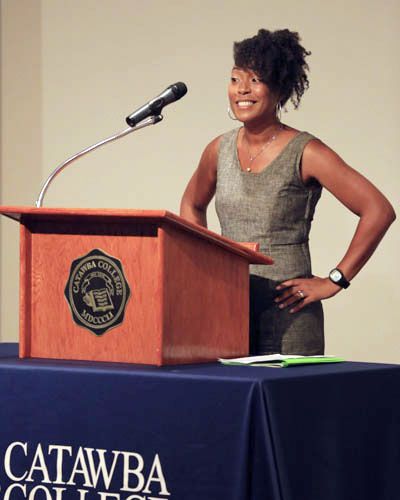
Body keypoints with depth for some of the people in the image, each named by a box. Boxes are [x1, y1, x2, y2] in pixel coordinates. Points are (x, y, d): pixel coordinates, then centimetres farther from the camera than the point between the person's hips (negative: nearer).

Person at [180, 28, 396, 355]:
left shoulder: (305, 153, -9)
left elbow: (379, 211, -13)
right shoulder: (220, 150, 8)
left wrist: (335, 281, -12)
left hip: (287, 313, -5)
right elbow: (192, 205, 28)